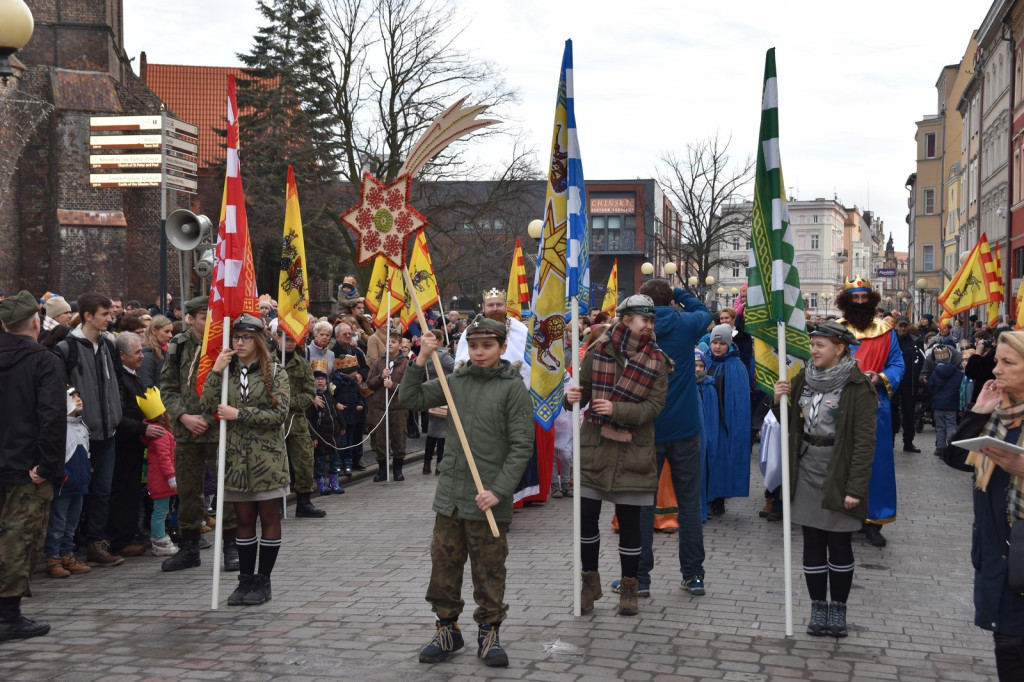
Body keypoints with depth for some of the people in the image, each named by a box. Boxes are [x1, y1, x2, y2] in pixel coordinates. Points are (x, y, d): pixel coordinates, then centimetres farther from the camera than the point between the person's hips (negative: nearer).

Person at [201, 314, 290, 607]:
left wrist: (238, 414, -16)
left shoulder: (274, 372, -2)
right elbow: (208, 406, -4)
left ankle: (262, 581, 10)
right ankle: (246, 579, 17)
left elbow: (279, 413, -13)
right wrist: (215, 371, -11)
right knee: (244, 520, 9)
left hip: (267, 456, -3)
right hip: (237, 455, 4)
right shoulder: (228, 371, 8)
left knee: (268, 519, 3)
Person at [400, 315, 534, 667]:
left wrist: (498, 490, -15)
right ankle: (447, 630, 24)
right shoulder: (456, 381, 8)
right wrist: (422, 358, -3)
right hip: (450, 493, 4)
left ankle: (489, 632, 20)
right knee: (444, 562, 10)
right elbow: (410, 398, 8)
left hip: (488, 498, -4)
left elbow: (522, 445, -9)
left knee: (489, 569, 5)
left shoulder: (513, 387, -6)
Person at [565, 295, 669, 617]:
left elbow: (655, 405, -8)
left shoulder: (656, 360, 0)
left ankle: (629, 588, 21)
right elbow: (583, 388, 5)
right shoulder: (598, 351, 0)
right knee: (586, 516, 2)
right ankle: (590, 581, 22)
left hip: (633, 451, 0)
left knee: (630, 521, 4)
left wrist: (617, 410, -20)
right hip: (594, 446, 1)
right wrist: (573, 396, -18)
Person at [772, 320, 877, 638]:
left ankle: (838, 609, 18)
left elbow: (865, 440, -14)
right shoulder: (804, 378, 7)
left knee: (839, 544, 5)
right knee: (812, 543, 8)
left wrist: (856, 486, -18)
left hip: (838, 474, -5)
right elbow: (790, 423, 15)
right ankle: (818, 607, 18)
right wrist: (779, 401, -7)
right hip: (807, 471, 5)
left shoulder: (857, 387, -11)